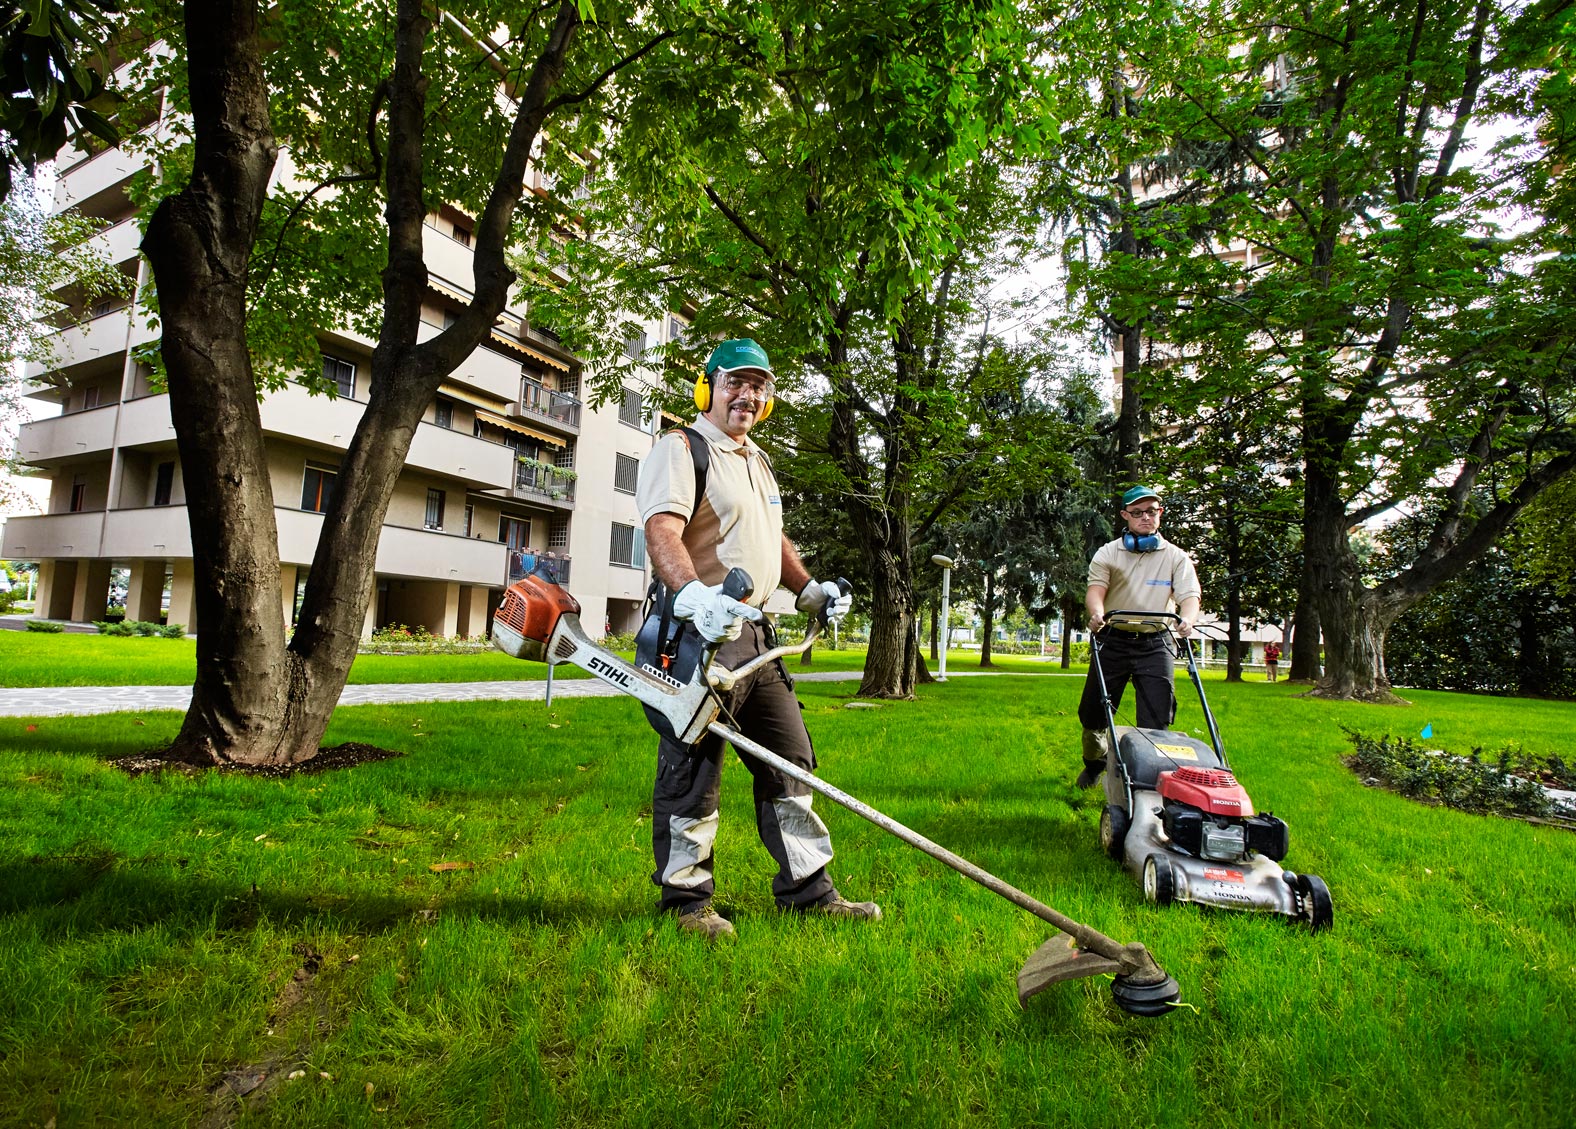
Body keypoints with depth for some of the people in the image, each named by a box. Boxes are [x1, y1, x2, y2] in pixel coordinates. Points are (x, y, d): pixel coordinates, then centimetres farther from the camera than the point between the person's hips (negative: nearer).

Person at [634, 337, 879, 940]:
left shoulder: (757, 461, 23)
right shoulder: (681, 448, -6)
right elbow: (662, 532, -22)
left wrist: (810, 589, 18)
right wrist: (693, 595, -40)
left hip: (754, 631, 9)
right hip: (699, 632, -9)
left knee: (790, 761, 11)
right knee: (692, 770, -1)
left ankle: (807, 887, 23)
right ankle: (686, 896, 16)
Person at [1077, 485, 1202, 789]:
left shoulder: (1176, 557, 5)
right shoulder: (1108, 553, 5)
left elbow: (1189, 595, -7)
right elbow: (1095, 588, -10)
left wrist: (1187, 620, -30)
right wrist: (1097, 613, -33)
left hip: (1154, 643, 0)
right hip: (1113, 641, 1)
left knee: (1156, 718, -8)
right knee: (1092, 711, 8)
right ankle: (1095, 763, 34)